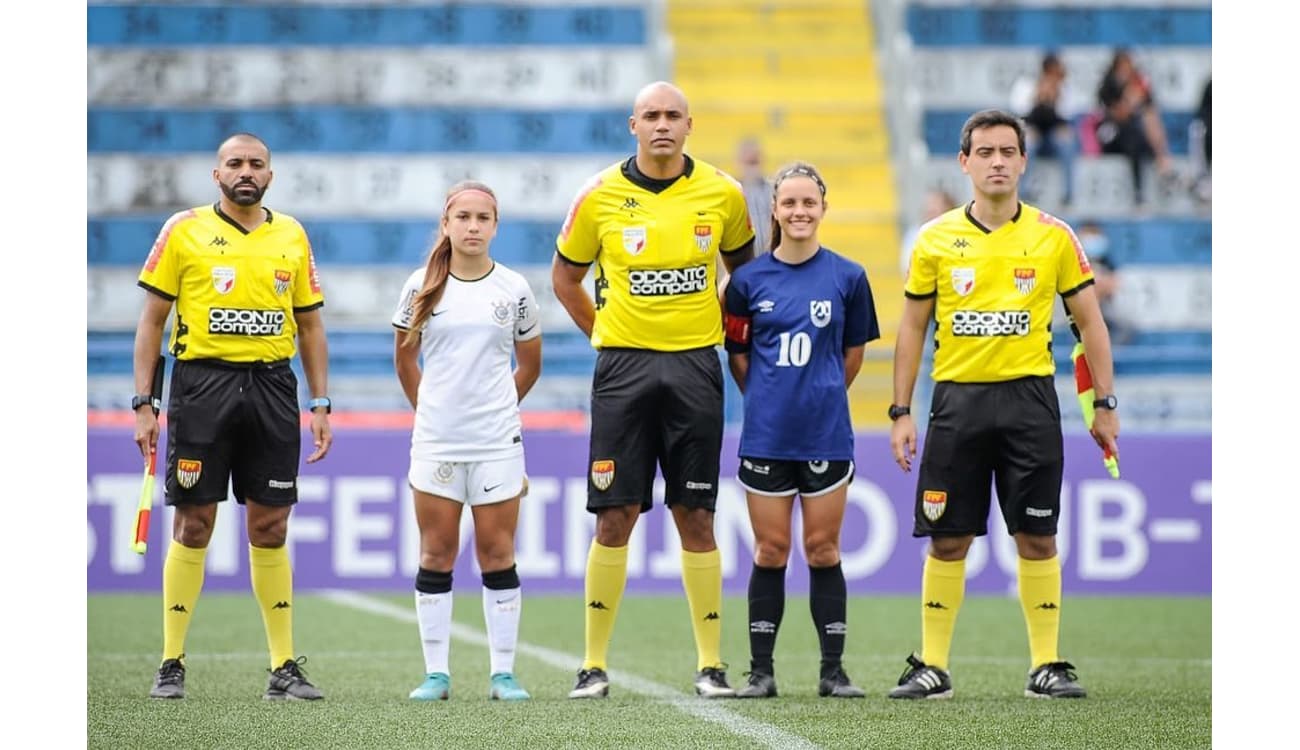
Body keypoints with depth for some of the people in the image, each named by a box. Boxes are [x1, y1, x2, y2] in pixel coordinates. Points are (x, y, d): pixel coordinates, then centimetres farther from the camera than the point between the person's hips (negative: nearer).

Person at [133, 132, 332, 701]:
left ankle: (284, 668, 7)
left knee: (270, 528, 3)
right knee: (193, 525, -1)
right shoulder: (184, 230, 2)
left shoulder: (291, 236, 11)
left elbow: (310, 326, 15)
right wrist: (143, 403, -4)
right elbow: (152, 319, 2)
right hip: (201, 382, -2)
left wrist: (320, 404, 8)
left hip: (272, 386, 2)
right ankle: (171, 664, 6)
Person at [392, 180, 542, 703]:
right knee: (436, 555, 3)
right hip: (435, 442, 0)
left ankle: (503, 672, 5)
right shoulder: (422, 287, 2)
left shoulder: (514, 289, 2)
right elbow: (405, 359, 14)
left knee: (497, 553, 1)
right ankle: (436, 673, 6)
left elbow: (530, 366, 14)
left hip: (497, 443, 0)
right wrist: (430, 409, 12)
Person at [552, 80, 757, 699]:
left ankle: (711, 664, 7)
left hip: (695, 367, 1)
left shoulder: (722, 193, 2)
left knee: (696, 517, 2)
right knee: (615, 516, -3)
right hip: (623, 368, -1)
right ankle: (593, 664, 3)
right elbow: (565, 275, 13)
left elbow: (742, 262, 20)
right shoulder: (600, 197, -1)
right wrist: (604, 335, 8)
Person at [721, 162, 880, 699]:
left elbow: (853, 352, 10)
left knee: (822, 550, 3)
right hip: (765, 434, 0)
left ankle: (833, 670, 9)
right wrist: (769, 398, 8)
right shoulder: (749, 280, 1)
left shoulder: (847, 277, 0)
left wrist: (820, 396, 10)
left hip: (826, 433, 0)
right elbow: (737, 354, 10)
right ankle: (761, 671, 10)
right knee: (770, 552, 4)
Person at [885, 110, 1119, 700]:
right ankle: (932, 667, 8)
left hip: (1029, 397, -1)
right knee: (947, 540, 1)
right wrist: (900, 413, 5)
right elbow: (911, 329, 10)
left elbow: (1089, 322, 7)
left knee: (1037, 539, -1)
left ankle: (1046, 665, 6)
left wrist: (1105, 405, 3)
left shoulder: (1054, 237, 2)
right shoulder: (936, 240, 4)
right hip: (956, 400, 1)